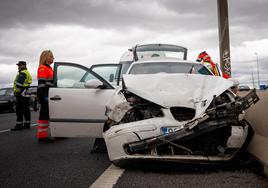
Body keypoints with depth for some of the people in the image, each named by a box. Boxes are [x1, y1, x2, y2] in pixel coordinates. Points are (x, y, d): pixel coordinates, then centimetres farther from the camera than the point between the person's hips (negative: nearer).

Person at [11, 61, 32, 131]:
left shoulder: (23, 73, -10)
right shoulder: (27, 73, 23)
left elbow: (19, 83, -19)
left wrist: (16, 91, -16)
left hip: (21, 93, -11)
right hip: (26, 93, 11)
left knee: (19, 109, -10)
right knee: (26, 109, 11)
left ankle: (19, 125, -11)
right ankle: (27, 124, 14)